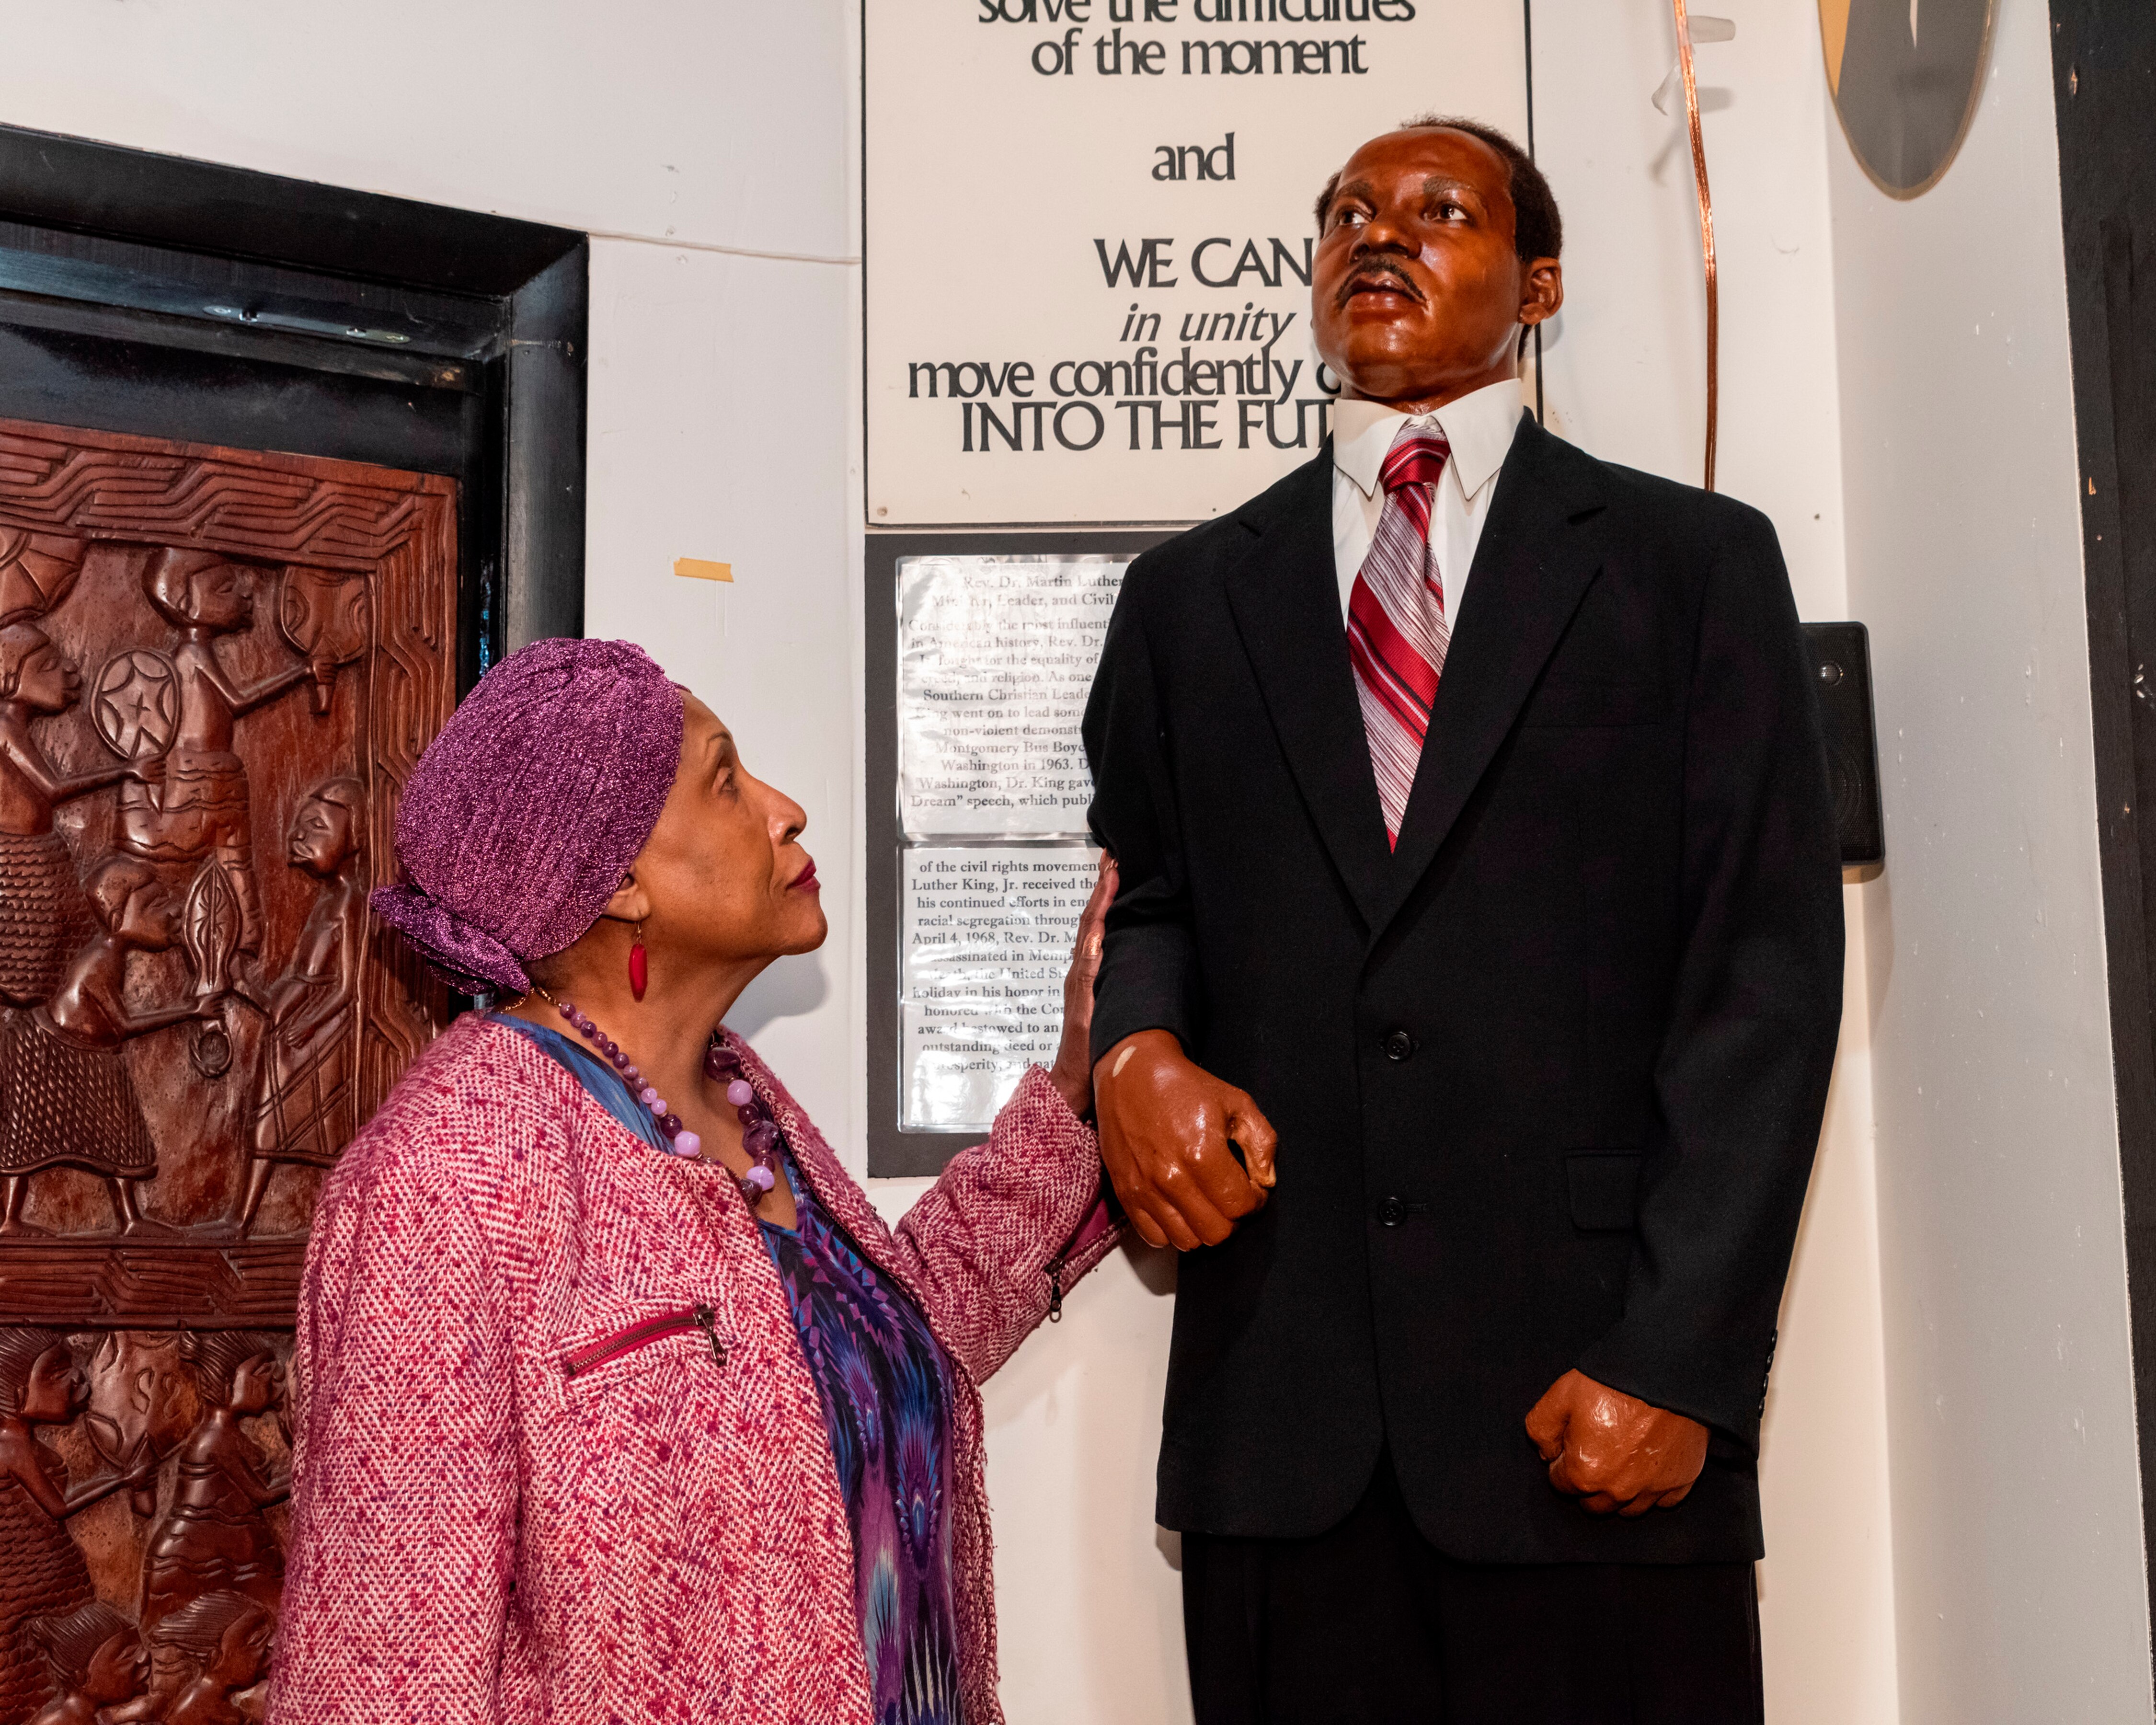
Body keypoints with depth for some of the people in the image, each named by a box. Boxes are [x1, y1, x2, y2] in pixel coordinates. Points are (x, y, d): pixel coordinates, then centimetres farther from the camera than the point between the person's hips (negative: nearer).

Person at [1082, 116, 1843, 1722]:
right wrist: (1134, 1049, -6)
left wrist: (1679, 1358, -10)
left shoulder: (1695, 561, 7)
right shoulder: (1192, 593, 16)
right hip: (1278, 1403, 2)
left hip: (1594, 1401, -2)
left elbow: (1764, 972, -1)